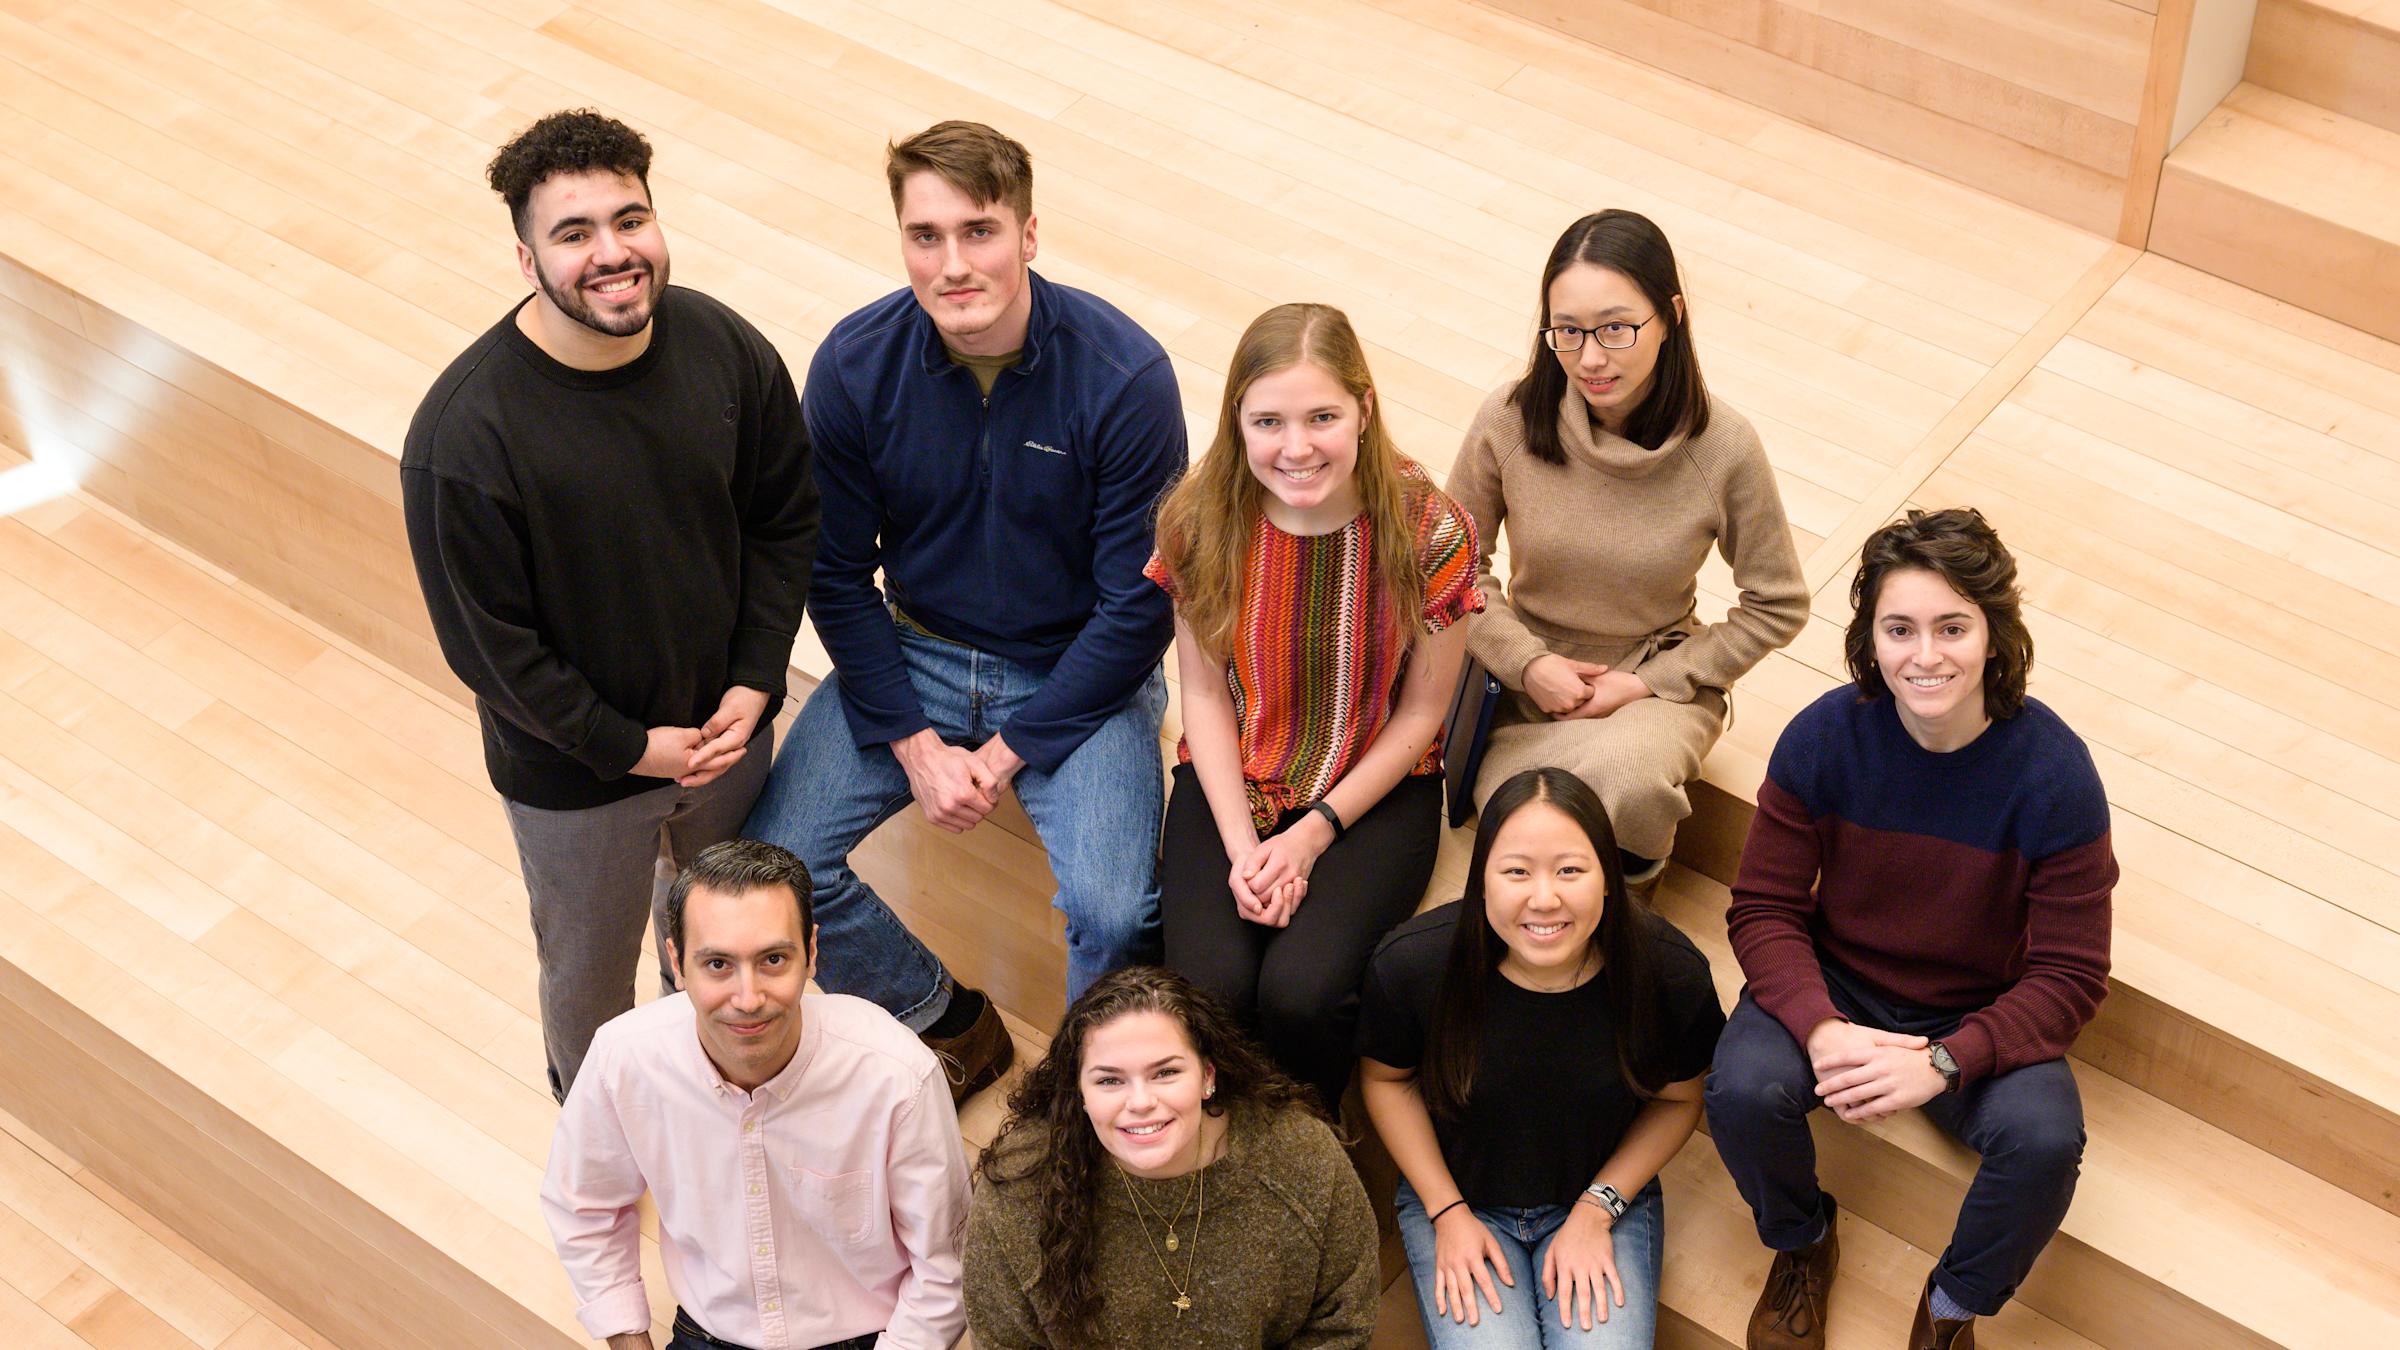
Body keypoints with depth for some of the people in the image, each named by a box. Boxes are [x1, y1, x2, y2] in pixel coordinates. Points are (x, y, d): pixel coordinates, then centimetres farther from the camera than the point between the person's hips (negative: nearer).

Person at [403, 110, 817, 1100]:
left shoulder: (726, 348, -16)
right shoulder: (461, 434, -30)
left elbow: (785, 518, -2)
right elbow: (485, 640, -21)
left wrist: (754, 683, -9)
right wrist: (631, 748, -17)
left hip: (728, 724, 4)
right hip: (574, 771, -4)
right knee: (590, 972, 22)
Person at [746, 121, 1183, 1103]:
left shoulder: (1125, 376, -20)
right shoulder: (854, 367, -12)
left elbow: (1137, 604, -13)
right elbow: (839, 573, -2)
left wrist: (1010, 750, -14)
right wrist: (912, 743, -11)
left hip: (1080, 672, -3)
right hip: (913, 654, 3)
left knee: (1114, 912, -26)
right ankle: (951, 1022, 13)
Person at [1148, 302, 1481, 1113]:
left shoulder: (1430, 531, -15)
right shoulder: (1200, 522, -10)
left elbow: (1421, 713, -6)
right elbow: (1205, 692, -1)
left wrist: (1312, 835, -13)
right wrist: (1242, 846, -12)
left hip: (1376, 788, -1)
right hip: (1231, 781, 2)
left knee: (1302, 991, -27)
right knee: (1210, 990, -25)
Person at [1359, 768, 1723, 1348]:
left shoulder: (1670, 971, -20)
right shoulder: (1411, 964, -22)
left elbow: (1677, 1099, -1)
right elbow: (1386, 1079, -2)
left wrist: (1596, 1211, -9)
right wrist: (1447, 1212, -6)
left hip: (1606, 1194, 1)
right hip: (1456, 1194, -1)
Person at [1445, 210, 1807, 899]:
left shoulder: (1723, 447, -18)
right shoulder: (1511, 420, -14)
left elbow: (1778, 606, -4)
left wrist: (1648, 683, -10)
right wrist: (1526, 663, -11)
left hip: (1659, 684, -1)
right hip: (1529, 676, 1)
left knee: (1622, 778, -36)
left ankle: (1638, 868, 1)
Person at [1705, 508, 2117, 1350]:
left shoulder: (2053, 773, -20)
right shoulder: (1824, 737, -16)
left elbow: (2069, 976, -15)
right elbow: (1764, 908, -9)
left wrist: (1943, 1062, -30)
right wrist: (1819, 1029, -29)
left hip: (1980, 1018, -1)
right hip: (1837, 988, 1)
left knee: (2045, 1140, -31)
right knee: (1743, 1089, -30)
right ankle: (1802, 1247, 7)